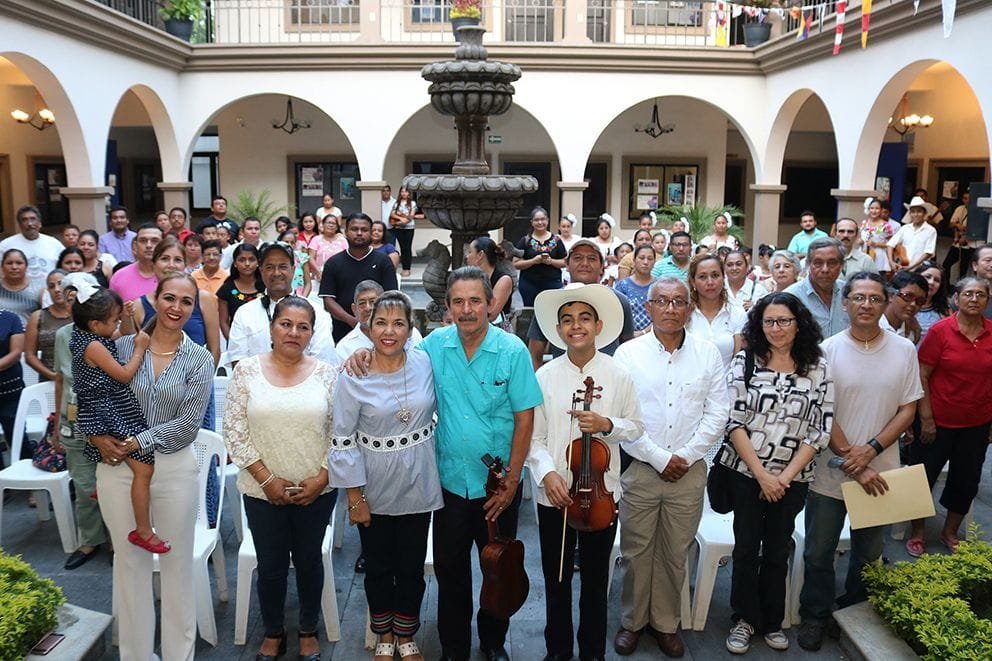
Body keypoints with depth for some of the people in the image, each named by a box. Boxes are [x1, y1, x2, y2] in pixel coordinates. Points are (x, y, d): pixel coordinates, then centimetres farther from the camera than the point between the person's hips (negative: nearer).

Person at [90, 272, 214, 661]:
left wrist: (136, 443, -15)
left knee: (177, 564, 9)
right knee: (130, 562, 13)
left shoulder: (200, 359, -2)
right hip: (119, 468, 1)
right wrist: (97, 436, -13)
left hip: (175, 468, -1)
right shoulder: (123, 346, 0)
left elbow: (188, 423, -8)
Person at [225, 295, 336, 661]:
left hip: (316, 490, 0)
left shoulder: (326, 373, -5)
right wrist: (267, 479, -10)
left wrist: (321, 478, -9)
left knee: (309, 561, 15)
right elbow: (234, 430, -5)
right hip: (263, 490, 0)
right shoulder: (247, 370, -5)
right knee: (270, 566, 13)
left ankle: (308, 632, 37)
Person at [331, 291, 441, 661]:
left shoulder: (425, 363, -8)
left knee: (412, 567, 15)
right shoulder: (354, 376, -15)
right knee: (379, 567, 16)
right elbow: (343, 440, -11)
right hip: (375, 490, -1)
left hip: (418, 486, 2)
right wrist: (355, 496, -11)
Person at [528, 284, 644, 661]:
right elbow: (533, 438, -6)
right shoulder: (545, 376, -7)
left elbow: (636, 428, 2)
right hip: (553, 493, 0)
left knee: (596, 578, 17)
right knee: (556, 578, 15)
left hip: (601, 491, 0)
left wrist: (607, 425, -17)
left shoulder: (618, 376, -6)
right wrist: (547, 474, -21)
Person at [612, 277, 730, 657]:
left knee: (675, 554, 12)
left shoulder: (707, 353, 2)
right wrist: (659, 458, -11)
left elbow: (717, 413, 1)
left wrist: (686, 455, -8)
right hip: (640, 469, -1)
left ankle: (665, 622, 31)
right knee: (636, 551, 9)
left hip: (689, 472, 2)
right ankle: (632, 621, 29)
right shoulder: (628, 353, -5)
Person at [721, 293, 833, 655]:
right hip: (746, 472, -1)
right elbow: (735, 422, -8)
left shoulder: (818, 368, 0)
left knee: (778, 550, 13)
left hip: (792, 478, 1)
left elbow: (820, 429, -2)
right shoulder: (745, 362, -5)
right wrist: (762, 474, -12)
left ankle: (771, 621, 31)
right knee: (746, 547, 8)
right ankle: (745, 618, 26)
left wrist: (786, 475, -9)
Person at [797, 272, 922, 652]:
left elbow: (908, 410, 0)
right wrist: (852, 461, -14)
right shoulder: (828, 350, -7)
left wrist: (871, 450, -13)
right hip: (830, 473, -2)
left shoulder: (904, 350, -1)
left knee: (869, 554, 18)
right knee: (818, 553, 9)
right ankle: (815, 616, 30)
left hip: (880, 473, 2)